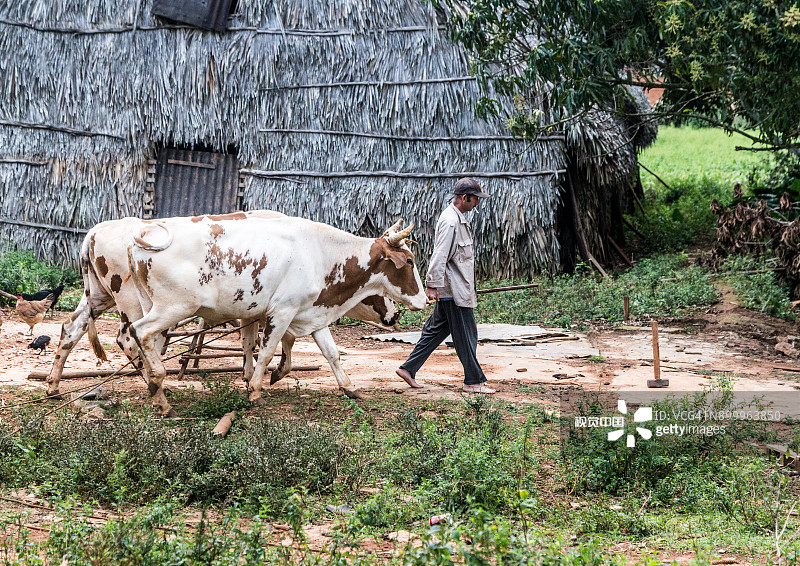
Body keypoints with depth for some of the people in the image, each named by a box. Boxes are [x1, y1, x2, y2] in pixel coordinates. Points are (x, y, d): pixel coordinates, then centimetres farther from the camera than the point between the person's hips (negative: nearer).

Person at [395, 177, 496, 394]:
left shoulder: (458, 219, 17)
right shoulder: (450, 221, -17)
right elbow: (440, 256, -22)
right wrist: (432, 285, -23)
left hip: (456, 288, 10)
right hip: (453, 290, -10)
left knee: (436, 331, 13)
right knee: (466, 335, -3)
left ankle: (408, 369, 17)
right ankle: (473, 381, 5)